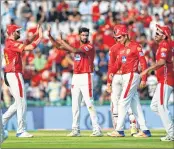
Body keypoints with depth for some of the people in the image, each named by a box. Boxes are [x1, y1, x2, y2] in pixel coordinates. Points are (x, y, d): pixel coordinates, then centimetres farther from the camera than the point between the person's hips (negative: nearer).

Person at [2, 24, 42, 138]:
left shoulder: (10, 43, 16)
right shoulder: (12, 44, -14)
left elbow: (26, 44, 23)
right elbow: (30, 47, -22)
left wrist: (36, 34, 13)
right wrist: (40, 37, -10)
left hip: (10, 75, 10)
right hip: (14, 75, -10)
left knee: (19, 103, 17)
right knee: (21, 103, -6)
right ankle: (21, 131, -4)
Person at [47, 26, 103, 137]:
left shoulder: (89, 47, -8)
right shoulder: (77, 46, 14)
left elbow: (75, 50, -23)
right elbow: (59, 46, 14)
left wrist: (63, 42, -13)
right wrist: (49, 36, 4)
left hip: (86, 77, -7)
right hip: (76, 77, 7)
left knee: (89, 104, -11)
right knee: (75, 105, 7)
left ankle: (97, 130, -11)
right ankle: (76, 129, 12)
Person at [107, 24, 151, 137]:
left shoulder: (135, 46, -7)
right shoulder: (120, 49, 16)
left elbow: (143, 62, -11)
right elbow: (116, 65, 16)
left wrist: (144, 79, -16)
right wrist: (109, 80, 9)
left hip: (132, 76, -8)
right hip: (124, 77, 8)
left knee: (123, 102, -9)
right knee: (135, 105, 7)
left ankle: (120, 130, -6)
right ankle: (145, 130, 8)